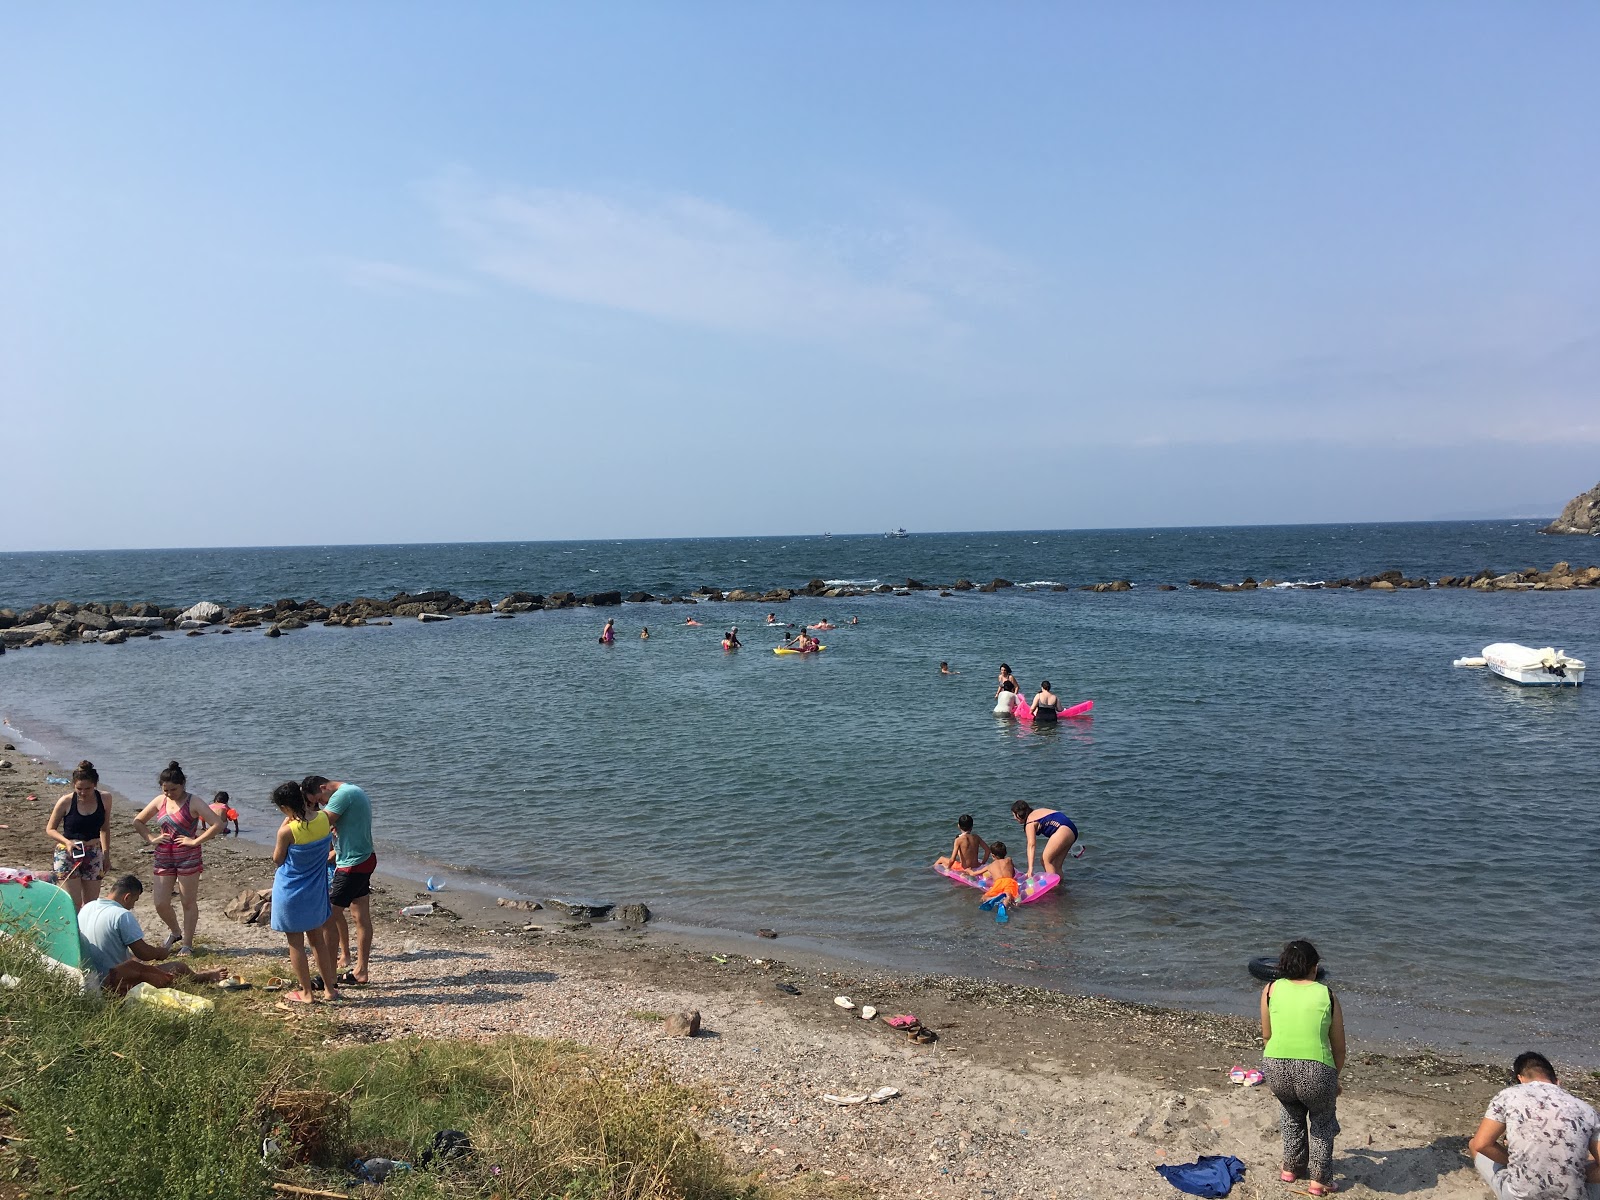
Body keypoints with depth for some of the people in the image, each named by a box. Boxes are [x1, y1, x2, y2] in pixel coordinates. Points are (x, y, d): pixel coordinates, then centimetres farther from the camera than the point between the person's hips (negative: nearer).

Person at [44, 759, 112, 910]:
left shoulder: (104, 800, -3)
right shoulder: (66, 802, -11)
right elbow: (50, 829, -2)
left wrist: (106, 855, 13)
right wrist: (67, 842, -20)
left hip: (93, 855, 3)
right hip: (67, 855, -3)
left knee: (91, 904, 8)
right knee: (74, 904, -8)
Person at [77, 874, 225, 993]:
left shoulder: (85, 908, 3)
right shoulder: (122, 915, -24)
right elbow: (143, 953, -21)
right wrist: (161, 952, 1)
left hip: (90, 978, 9)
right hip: (115, 982, -9)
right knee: (180, 967, 4)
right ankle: (203, 977, 35)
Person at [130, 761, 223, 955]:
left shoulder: (193, 802, -10)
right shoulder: (160, 801, 5)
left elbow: (217, 825, -18)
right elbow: (137, 821, 19)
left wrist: (195, 841, -18)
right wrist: (151, 838, 4)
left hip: (188, 858, -5)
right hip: (163, 858, 5)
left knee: (188, 903, 3)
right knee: (161, 904, 6)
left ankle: (187, 944, 15)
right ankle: (175, 932, 33)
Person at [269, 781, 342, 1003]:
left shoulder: (287, 830, -24)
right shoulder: (323, 818, -10)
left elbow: (277, 860, -7)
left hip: (291, 893, -5)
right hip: (316, 891, 5)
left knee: (296, 943, 10)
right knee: (318, 939, 18)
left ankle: (306, 993, 18)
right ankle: (329, 988, 25)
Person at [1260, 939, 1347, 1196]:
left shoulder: (1271, 990, 11)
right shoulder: (1326, 995, 9)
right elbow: (1338, 1047, 14)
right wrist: (1334, 1078, 31)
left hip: (1276, 1069, 2)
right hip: (1316, 1071, -2)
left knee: (1291, 1112, 34)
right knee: (1322, 1120, 30)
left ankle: (1291, 1168, 41)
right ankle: (1319, 1180, 32)